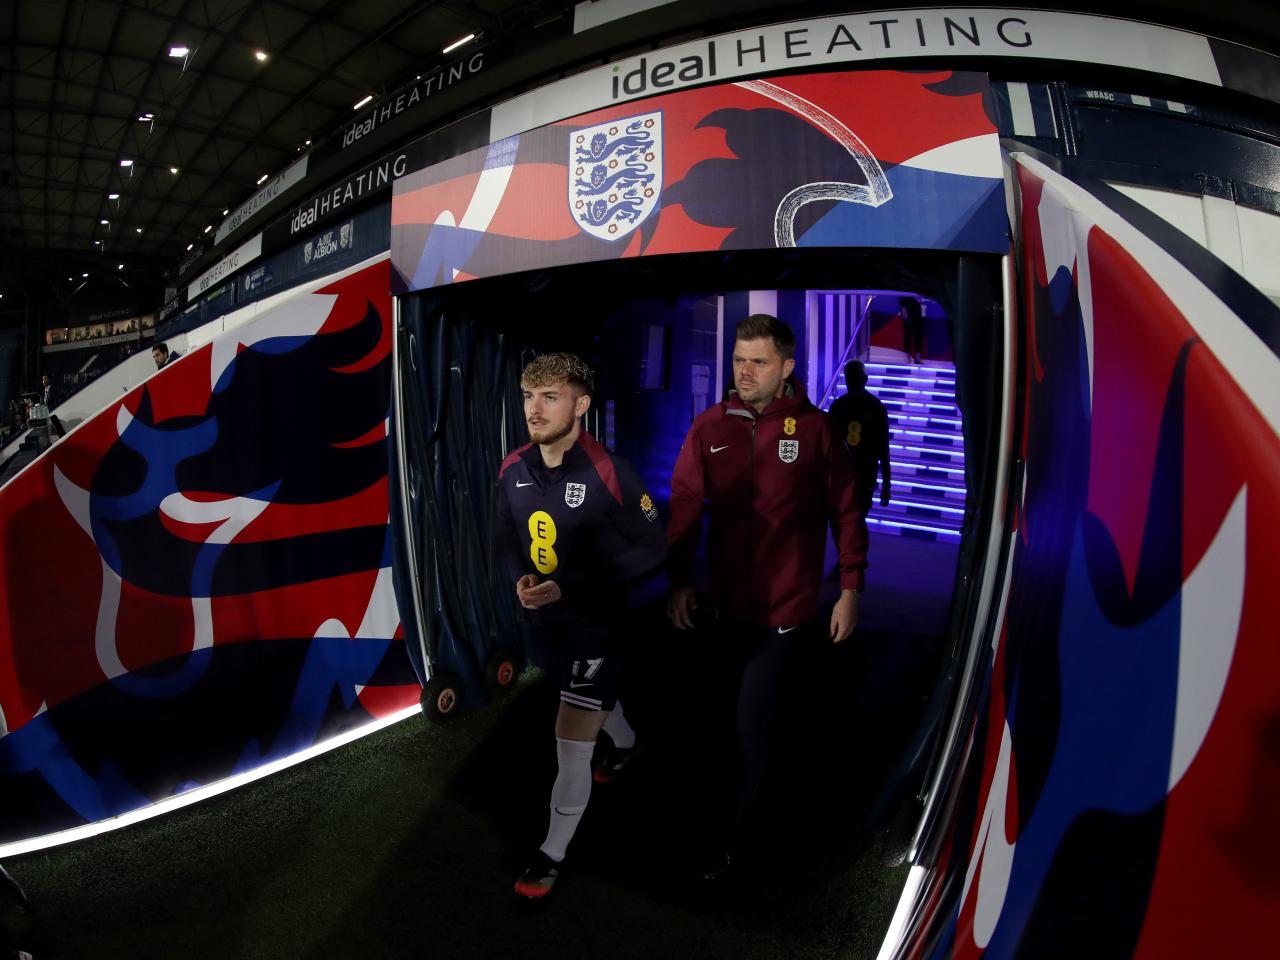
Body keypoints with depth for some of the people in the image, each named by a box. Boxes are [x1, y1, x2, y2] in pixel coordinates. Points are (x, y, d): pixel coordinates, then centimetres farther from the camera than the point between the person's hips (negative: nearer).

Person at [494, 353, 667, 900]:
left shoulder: (609, 474, -25)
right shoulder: (513, 470, -7)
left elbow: (652, 548, -17)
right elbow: (506, 539, 9)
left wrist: (569, 587, -23)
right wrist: (519, 578, -14)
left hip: (598, 621, -6)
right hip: (546, 618, 6)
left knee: (571, 742, -4)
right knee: (595, 698, 30)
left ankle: (554, 852, 19)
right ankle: (625, 743, 63)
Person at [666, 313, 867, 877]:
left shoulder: (814, 429, -10)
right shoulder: (709, 428, -4)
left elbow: (845, 512, -5)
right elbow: (685, 509, -1)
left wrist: (850, 589, -3)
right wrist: (679, 582, -3)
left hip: (788, 606, -3)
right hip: (729, 601, 4)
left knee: (751, 718, -2)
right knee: (752, 709, 21)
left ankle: (729, 830, 21)